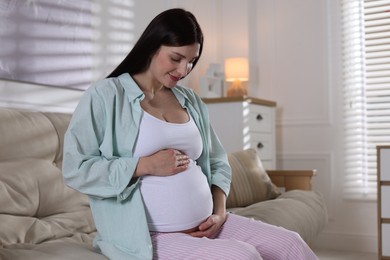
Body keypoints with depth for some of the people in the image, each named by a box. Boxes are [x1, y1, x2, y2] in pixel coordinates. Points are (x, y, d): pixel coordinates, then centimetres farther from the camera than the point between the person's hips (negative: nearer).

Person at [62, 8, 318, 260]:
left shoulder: (191, 101, 14)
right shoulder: (105, 95, -3)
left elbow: (217, 163, 18)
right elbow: (75, 169, -10)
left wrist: (220, 212, 0)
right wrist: (146, 165, -16)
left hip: (205, 225, 6)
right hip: (149, 236, -6)